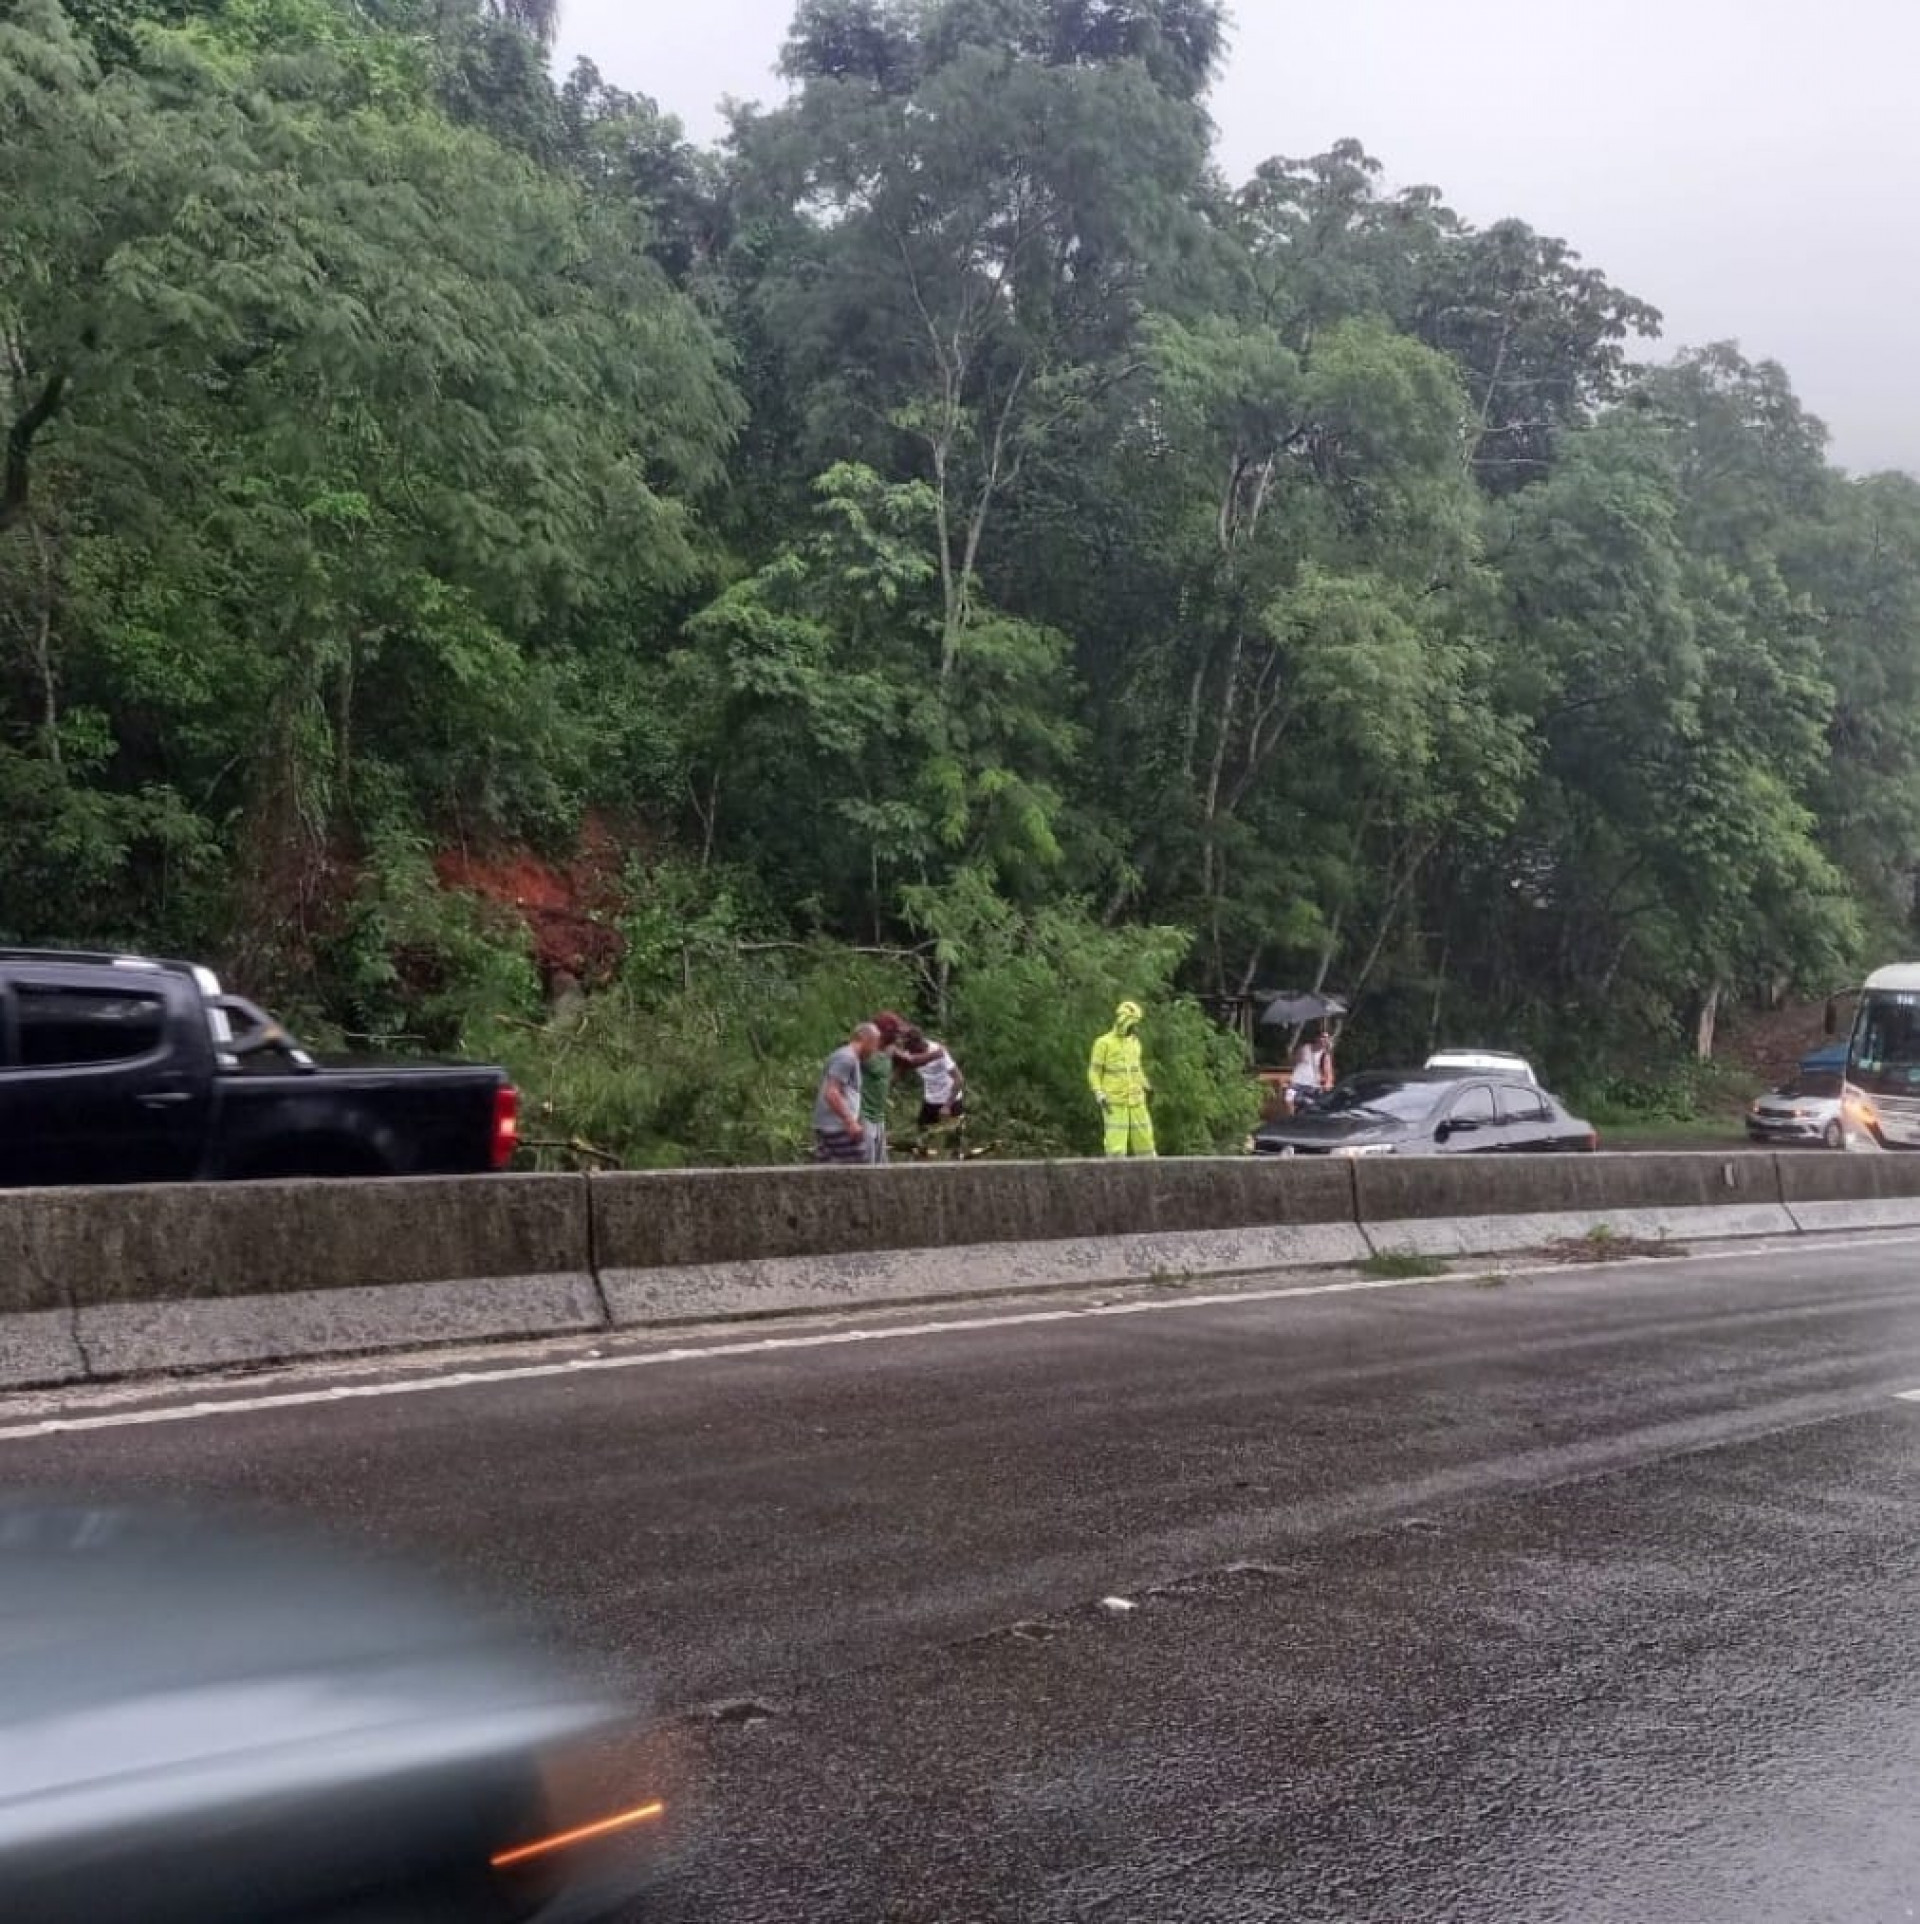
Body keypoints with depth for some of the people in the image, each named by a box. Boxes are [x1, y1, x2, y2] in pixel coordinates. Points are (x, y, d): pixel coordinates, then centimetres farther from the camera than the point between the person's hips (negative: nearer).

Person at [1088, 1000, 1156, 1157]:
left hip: (1136, 1101, 6)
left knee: (1144, 1137, 8)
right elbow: (1093, 1073, -6)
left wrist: (1146, 1087, 12)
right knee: (1116, 1143, -8)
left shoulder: (1134, 1042, 10)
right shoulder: (1103, 1043, -9)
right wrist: (1100, 1097, -16)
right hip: (1114, 1102, -6)